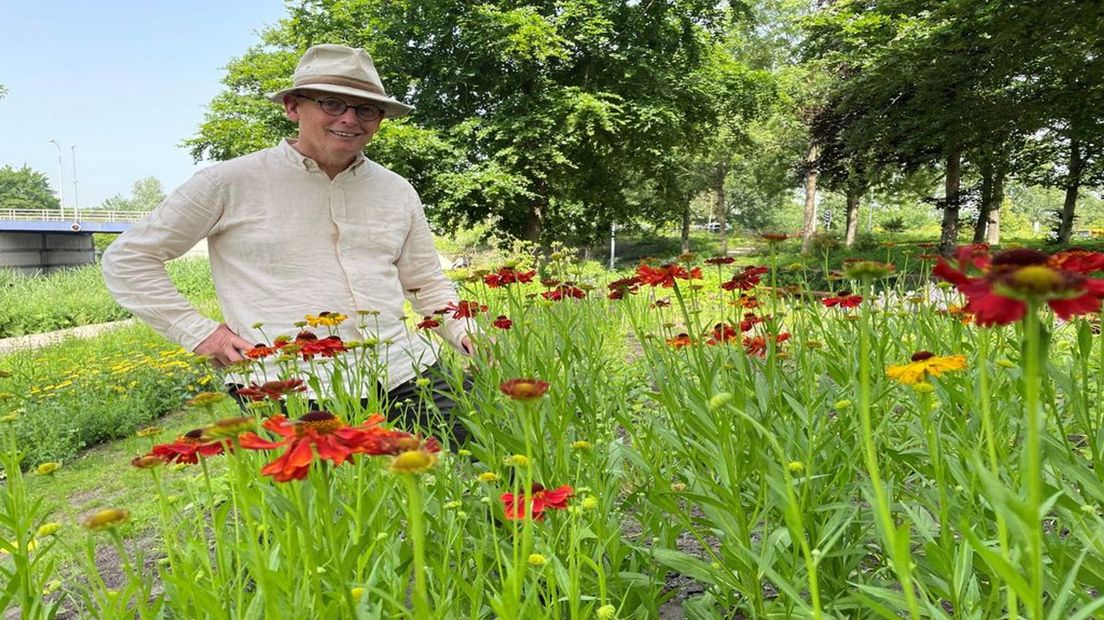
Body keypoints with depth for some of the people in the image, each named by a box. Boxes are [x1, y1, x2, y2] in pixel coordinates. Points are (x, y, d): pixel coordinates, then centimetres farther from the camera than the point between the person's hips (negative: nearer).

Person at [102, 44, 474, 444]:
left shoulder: (398, 193, 14)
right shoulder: (231, 183, 1)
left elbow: (428, 283, 25)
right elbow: (126, 259, 9)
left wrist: (464, 335, 6)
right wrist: (198, 333, -1)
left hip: (404, 374, 4)